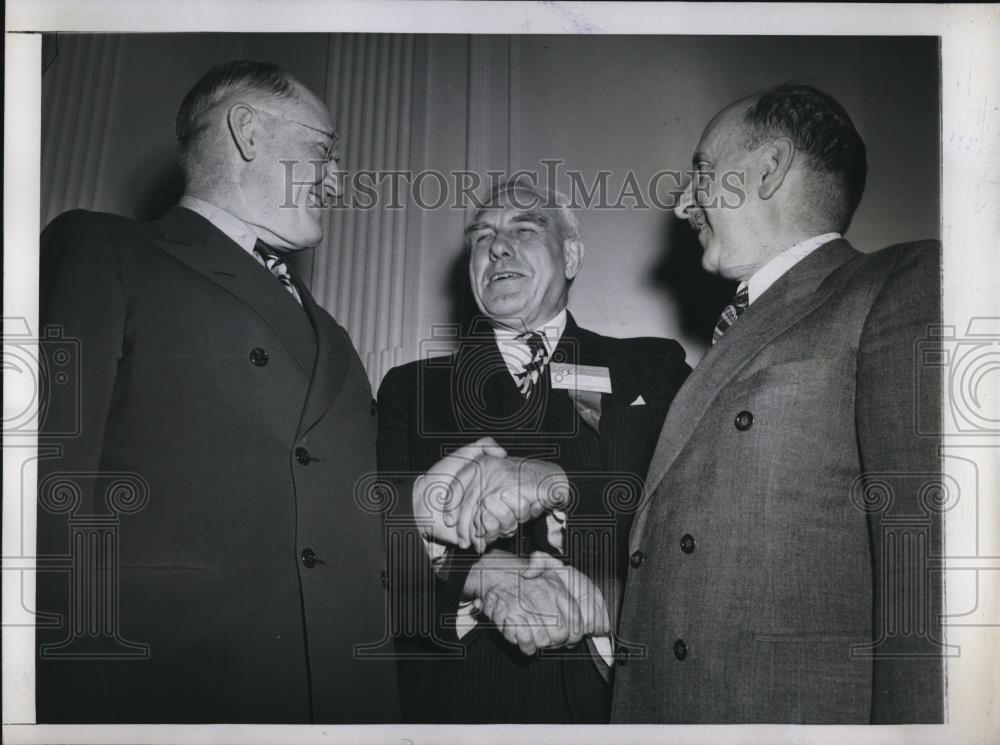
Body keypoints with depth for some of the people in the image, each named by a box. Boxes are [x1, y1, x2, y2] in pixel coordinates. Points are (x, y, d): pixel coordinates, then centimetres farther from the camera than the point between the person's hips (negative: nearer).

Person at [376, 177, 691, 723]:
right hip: (458, 698, 1)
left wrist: (557, 485, -24)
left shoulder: (653, 368, 2)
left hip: (616, 698, 0)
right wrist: (481, 577, -23)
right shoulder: (410, 388, 6)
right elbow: (378, 549, -4)